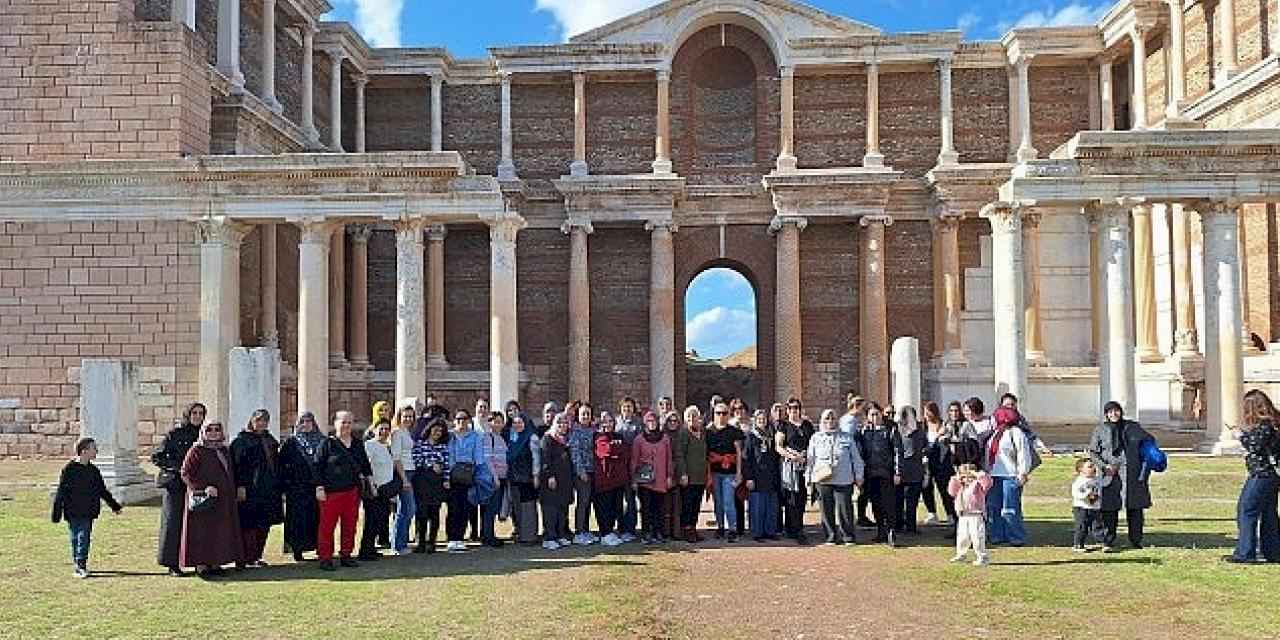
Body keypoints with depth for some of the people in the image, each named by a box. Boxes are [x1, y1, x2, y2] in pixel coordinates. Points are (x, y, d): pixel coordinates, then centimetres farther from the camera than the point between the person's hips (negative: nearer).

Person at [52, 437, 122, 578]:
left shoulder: (93, 471, 10)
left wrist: (114, 506, 21)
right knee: (76, 539, 0)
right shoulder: (69, 469, -7)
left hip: (88, 513, 5)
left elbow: (102, 491, 20)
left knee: (85, 539, 4)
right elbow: (61, 492, -6)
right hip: (73, 513, -5)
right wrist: (56, 513, -7)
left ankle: (81, 565, 10)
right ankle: (79, 566, 3)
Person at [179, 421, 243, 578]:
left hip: (223, 500, 7)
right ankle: (201, 565, 1)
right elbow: (185, 474, -9)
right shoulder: (196, 451, -6)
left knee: (220, 532, 8)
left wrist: (231, 492, 11)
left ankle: (215, 563, 15)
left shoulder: (224, 451, 13)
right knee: (202, 532, -4)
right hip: (202, 500, -7)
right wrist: (198, 491, -17)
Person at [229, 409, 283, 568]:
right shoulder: (242, 440, -4)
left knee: (264, 525, 8)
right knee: (249, 525, -5)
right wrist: (240, 486, -19)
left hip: (269, 489, 7)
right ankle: (249, 557, 0)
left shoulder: (270, 440, 17)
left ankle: (257, 554, 16)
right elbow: (237, 464, -11)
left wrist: (277, 485, 16)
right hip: (249, 489, -7)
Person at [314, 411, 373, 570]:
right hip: (331, 492, -5)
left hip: (352, 491, 5)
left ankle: (346, 555, 19)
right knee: (327, 526, -3)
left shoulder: (358, 444, 13)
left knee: (350, 525, 8)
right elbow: (318, 466, -4)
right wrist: (319, 487, -9)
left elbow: (365, 464, 24)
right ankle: (325, 558, 3)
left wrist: (368, 476, 14)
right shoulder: (328, 443, -2)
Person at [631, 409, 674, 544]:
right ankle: (648, 534, 3)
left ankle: (658, 533, 9)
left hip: (660, 479, 1)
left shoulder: (665, 438, 7)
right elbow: (634, 460, 4)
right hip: (644, 479, -1)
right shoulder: (639, 439, 3)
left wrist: (670, 476, 5)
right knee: (646, 507, -1)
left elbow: (669, 458, 10)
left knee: (658, 507, 4)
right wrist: (634, 479, 0)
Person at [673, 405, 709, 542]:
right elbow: (679, 454, -11)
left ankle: (693, 529, 16)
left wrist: (707, 474, 15)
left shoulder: (703, 433, 14)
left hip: (700, 477, 6)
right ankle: (686, 530, 2)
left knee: (696, 505, 9)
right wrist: (683, 474, -17)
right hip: (688, 477, -6)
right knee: (687, 504, -4)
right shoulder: (683, 433, -7)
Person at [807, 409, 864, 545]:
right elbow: (810, 459, 13)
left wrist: (858, 476, 7)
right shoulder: (815, 438, 12)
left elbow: (856, 458, 12)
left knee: (845, 508, -4)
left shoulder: (847, 438, 10)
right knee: (827, 510, 2)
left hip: (844, 480, -1)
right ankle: (831, 536, 11)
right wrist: (808, 477, 9)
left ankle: (848, 536, 8)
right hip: (822, 480, 1)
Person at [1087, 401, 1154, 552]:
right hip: (1111, 475, -2)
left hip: (1133, 474, 2)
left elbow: (1149, 440, 20)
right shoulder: (1100, 430, 4)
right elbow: (1092, 452, 5)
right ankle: (1108, 542, 4)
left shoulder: (1133, 427, 9)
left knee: (1135, 508, 6)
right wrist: (1103, 466, -11)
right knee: (1110, 510, -3)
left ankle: (1136, 540, 21)